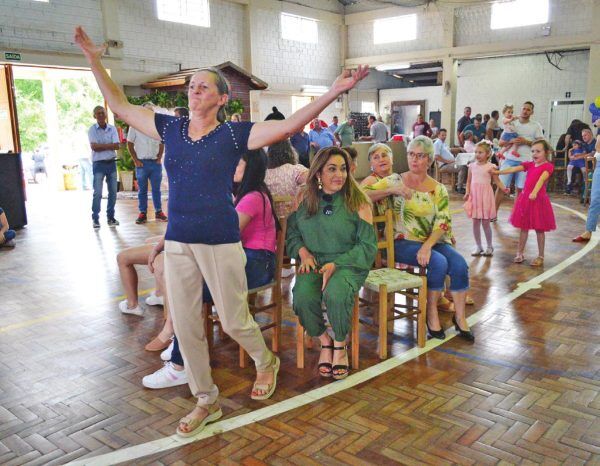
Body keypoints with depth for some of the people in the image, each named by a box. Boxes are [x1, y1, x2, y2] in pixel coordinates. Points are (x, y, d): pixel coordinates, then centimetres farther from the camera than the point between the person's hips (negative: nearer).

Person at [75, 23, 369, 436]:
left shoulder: (234, 134, -5)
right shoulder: (171, 128, 8)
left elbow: (290, 125, -15)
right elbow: (120, 105, 17)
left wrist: (335, 91, -23)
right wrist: (94, 60, 14)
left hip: (220, 242, -4)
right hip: (178, 242, 5)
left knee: (234, 321, 6)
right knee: (186, 327, 10)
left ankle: (267, 363, 40)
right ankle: (206, 402, 29)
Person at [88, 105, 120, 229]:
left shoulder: (112, 129, 6)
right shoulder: (92, 130, -1)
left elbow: (117, 146, -6)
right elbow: (94, 147, -13)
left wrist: (101, 145, -12)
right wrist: (109, 145, -8)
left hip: (111, 163, 3)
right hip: (98, 164, -3)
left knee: (113, 192, 7)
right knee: (97, 193, -6)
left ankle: (111, 217, 17)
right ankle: (95, 219, 0)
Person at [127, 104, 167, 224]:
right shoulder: (135, 126, 1)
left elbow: (161, 144, 15)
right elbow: (130, 144, 2)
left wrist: (159, 158, 2)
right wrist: (136, 160, -5)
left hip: (155, 162, 2)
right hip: (142, 162, -2)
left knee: (156, 189, 6)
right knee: (142, 190, 4)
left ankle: (158, 212, 13)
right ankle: (142, 213, 9)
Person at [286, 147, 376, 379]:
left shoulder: (357, 202, -3)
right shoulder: (304, 200, 5)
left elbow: (368, 246, -5)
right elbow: (292, 234, 15)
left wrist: (336, 264, -16)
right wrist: (303, 253, -6)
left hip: (348, 264, -2)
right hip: (313, 263, 2)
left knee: (336, 295, -35)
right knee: (302, 297, -29)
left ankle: (340, 345, -4)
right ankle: (324, 341, 0)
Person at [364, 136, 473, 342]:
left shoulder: (438, 189, 7)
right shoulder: (395, 180, 0)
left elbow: (443, 222, -5)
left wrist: (427, 246, -20)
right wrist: (393, 189, -22)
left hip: (432, 241, 4)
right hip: (402, 242, -3)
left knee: (459, 263, -21)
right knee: (439, 263, -27)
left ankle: (459, 317, -3)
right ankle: (431, 314, -7)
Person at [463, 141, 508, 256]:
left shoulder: (490, 167, -6)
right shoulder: (472, 166, 5)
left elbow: (497, 181, -3)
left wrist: (504, 189, -20)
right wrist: (467, 192, -3)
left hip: (485, 196, -4)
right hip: (474, 196, 4)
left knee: (485, 223, 2)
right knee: (475, 223, 6)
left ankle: (489, 246, 19)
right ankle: (478, 246, 19)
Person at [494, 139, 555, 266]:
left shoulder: (548, 166, -9)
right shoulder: (529, 164, 9)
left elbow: (541, 179, -26)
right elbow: (514, 169, 0)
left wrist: (534, 192, -41)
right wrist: (498, 172, -11)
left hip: (538, 199, -5)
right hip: (525, 198, 5)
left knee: (539, 229, 4)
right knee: (524, 227, 11)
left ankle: (540, 256, 15)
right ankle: (520, 253, 20)